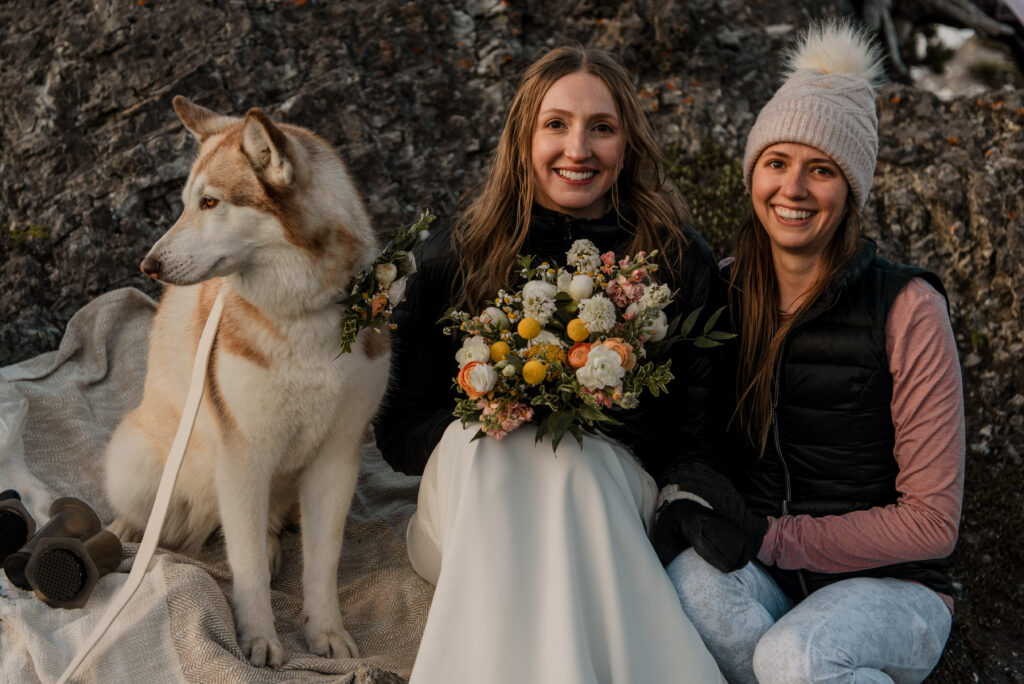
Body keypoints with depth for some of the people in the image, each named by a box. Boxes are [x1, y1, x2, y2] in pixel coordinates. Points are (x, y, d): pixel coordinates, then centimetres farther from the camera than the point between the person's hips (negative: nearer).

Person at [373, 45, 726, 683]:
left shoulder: (682, 262, 0)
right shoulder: (454, 259, 0)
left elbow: (698, 436, 2)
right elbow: (399, 431, 4)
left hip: (612, 492, 0)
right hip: (474, 492, 1)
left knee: (566, 465, -34)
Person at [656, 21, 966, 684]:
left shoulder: (906, 308, -11)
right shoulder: (728, 294, 1)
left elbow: (932, 519, -11)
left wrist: (771, 537, -18)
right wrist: (704, 501, -11)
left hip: (889, 585, -3)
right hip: (762, 574, 3)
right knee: (688, 581, -31)